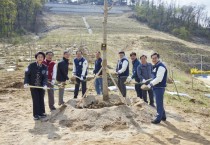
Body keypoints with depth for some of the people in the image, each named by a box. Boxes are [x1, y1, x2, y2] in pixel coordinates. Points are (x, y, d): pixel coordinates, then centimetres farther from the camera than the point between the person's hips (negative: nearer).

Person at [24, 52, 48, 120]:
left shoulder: (45, 67, -3)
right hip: (33, 86, -2)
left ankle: (41, 113, 23)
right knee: (35, 100, -1)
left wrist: (45, 85, -24)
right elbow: (27, 74, -7)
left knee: (41, 99, 9)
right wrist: (26, 83, -20)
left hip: (41, 86, 2)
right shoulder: (31, 65, -8)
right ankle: (36, 114, 10)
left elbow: (45, 77, -8)